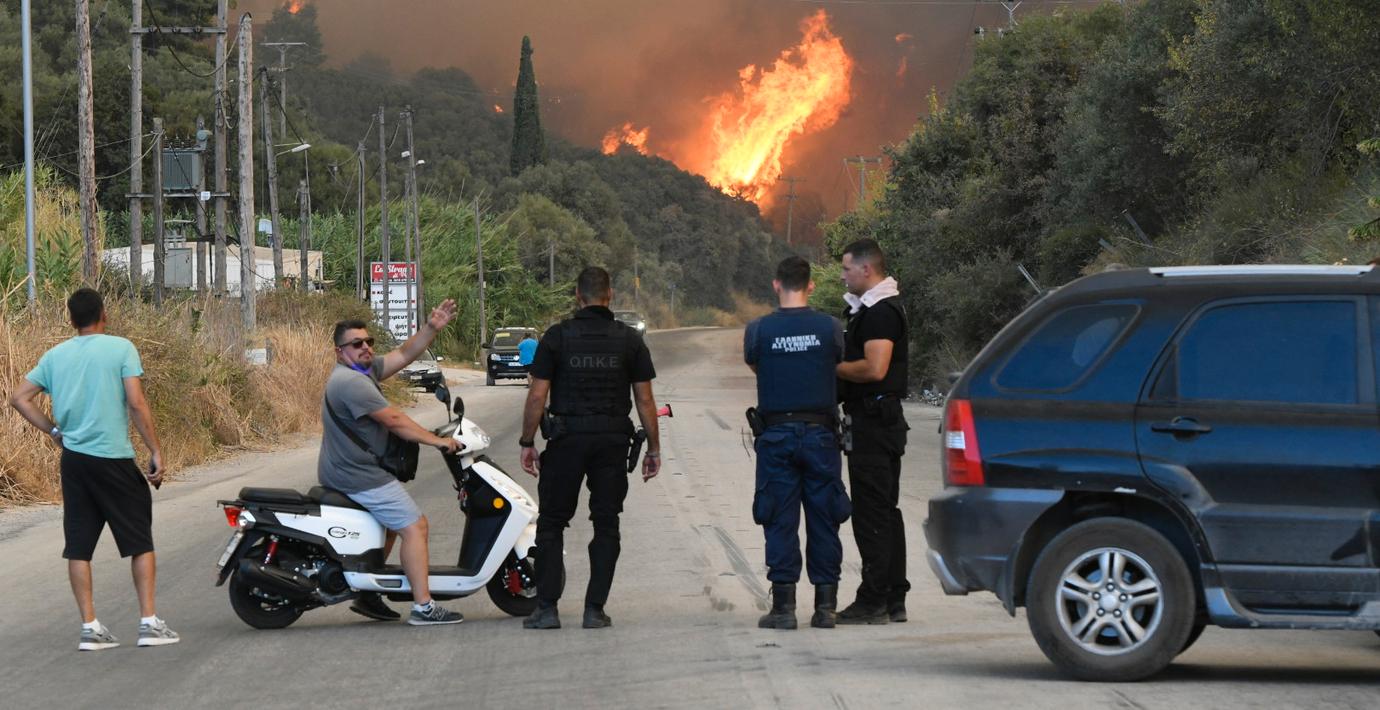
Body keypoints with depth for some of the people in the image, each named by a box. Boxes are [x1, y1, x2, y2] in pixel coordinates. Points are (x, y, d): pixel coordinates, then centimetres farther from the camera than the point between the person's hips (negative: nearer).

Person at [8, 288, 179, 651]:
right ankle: (150, 623, 2)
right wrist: (156, 452, -8)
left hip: (73, 458, 4)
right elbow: (137, 404, -12)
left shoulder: (55, 356, 7)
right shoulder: (120, 349, -6)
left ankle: (90, 627, 5)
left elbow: (20, 398, 7)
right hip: (113, 458, -4)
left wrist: (55, 431, 11)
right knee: (140, 541, 5)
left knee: (79, 546, 7)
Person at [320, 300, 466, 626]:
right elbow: (394, 419, -22)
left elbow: (404, 354, 11)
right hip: (360, 475, -11)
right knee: (414, 526, -10)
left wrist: (431, 328, -3)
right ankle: (423, 607, -13)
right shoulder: (351, 381, -21)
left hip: (343, 473, 11)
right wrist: (436, 440, -17)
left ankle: (367, 595, 28)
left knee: (391, 523, 27)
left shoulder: (364, 369, 11)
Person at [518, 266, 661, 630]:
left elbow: (537, 396, -5)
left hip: (567, 439, -1)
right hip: (613, 440, 1)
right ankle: (595, 609, 4)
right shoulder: (629, 340, 2)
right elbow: (645, 400, 1)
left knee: (551, 522, 6)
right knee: (606, 525, 8)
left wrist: (527, 443, 3)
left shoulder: (557, 337, -3)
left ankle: (547, 607, 1)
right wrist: (653, 449, 9)